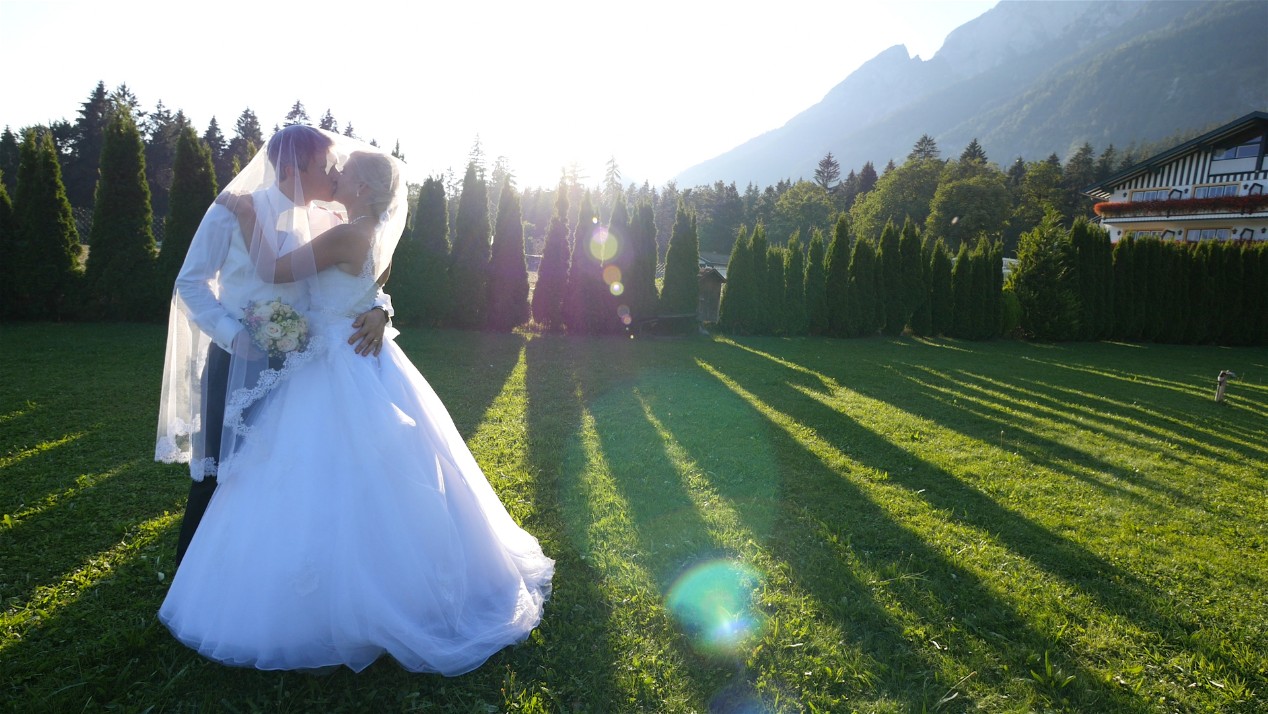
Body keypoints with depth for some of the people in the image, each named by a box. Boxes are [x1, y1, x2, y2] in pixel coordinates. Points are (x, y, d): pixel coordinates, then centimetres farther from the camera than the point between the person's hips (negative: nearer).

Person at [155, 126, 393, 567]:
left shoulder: (324, 224, 2)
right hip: (237, 362, -3)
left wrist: (378, 309, -23)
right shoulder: (235, 212, -8)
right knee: (220, 472, 7)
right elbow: (191, 282, -5)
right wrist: (234, 335, -18)